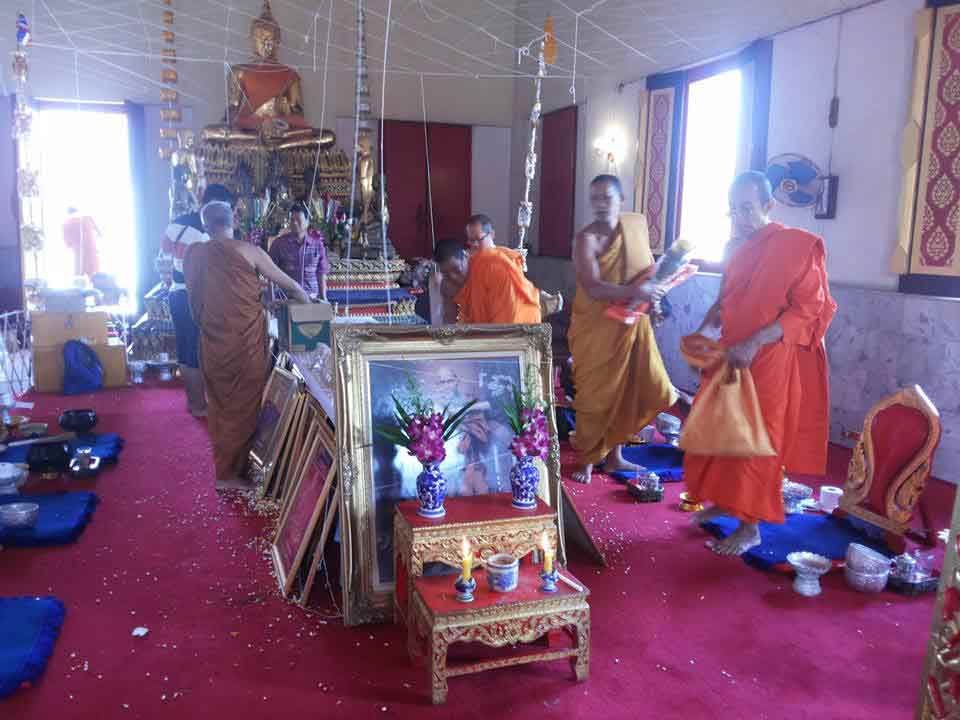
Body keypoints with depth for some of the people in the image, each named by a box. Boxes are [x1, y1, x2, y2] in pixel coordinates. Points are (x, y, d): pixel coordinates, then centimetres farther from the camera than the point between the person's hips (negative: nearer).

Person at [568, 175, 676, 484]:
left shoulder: (638, 224, 1)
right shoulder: (586, 239, -17)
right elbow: (593, 288, -29)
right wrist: (633, 291, -42)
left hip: (632, 323, 5)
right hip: (596, 328, -5)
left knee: (629, 390, 10)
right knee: (595, 396, 1)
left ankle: (615, 455, 28)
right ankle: (587, 461, 19)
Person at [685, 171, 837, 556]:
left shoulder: (798, 246, -12)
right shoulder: (735, 246, 9)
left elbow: (807, 310, -16)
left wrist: (754, 344, -24)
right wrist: (702, 333, 5)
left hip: (771, 361, -7)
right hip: (731, 356, 7)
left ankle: (751, 527, 11)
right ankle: (725, 501, 30)